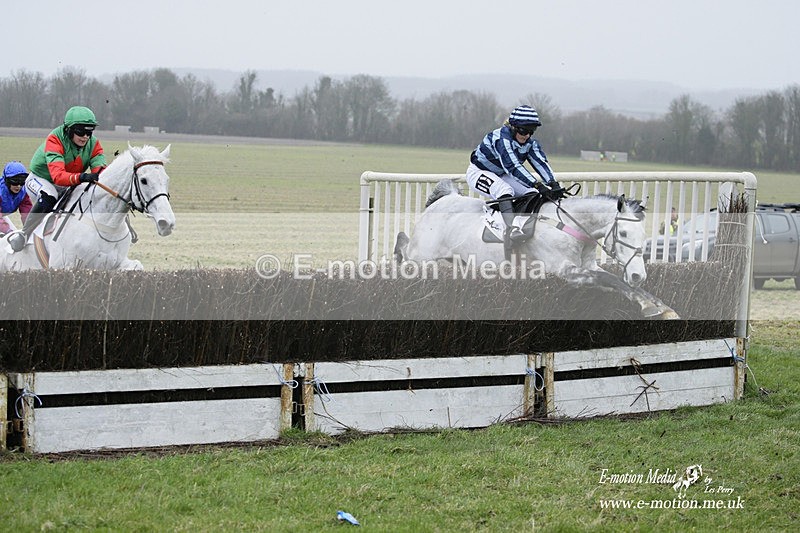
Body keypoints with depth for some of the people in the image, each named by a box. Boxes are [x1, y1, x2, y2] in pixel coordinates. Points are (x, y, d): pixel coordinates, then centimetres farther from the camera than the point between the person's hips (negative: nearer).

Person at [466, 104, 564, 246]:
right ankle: (511, 229, -50)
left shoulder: (530, 142, -7)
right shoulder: (501, 138, -31)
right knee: (505, 190, -36)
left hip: (500, 175, 9)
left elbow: (540, 162, -18)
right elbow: (513, 166, -41)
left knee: (531, 193, -7)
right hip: (478, 173, -9)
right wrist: (538, 185, -48)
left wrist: (553, 184, -36)